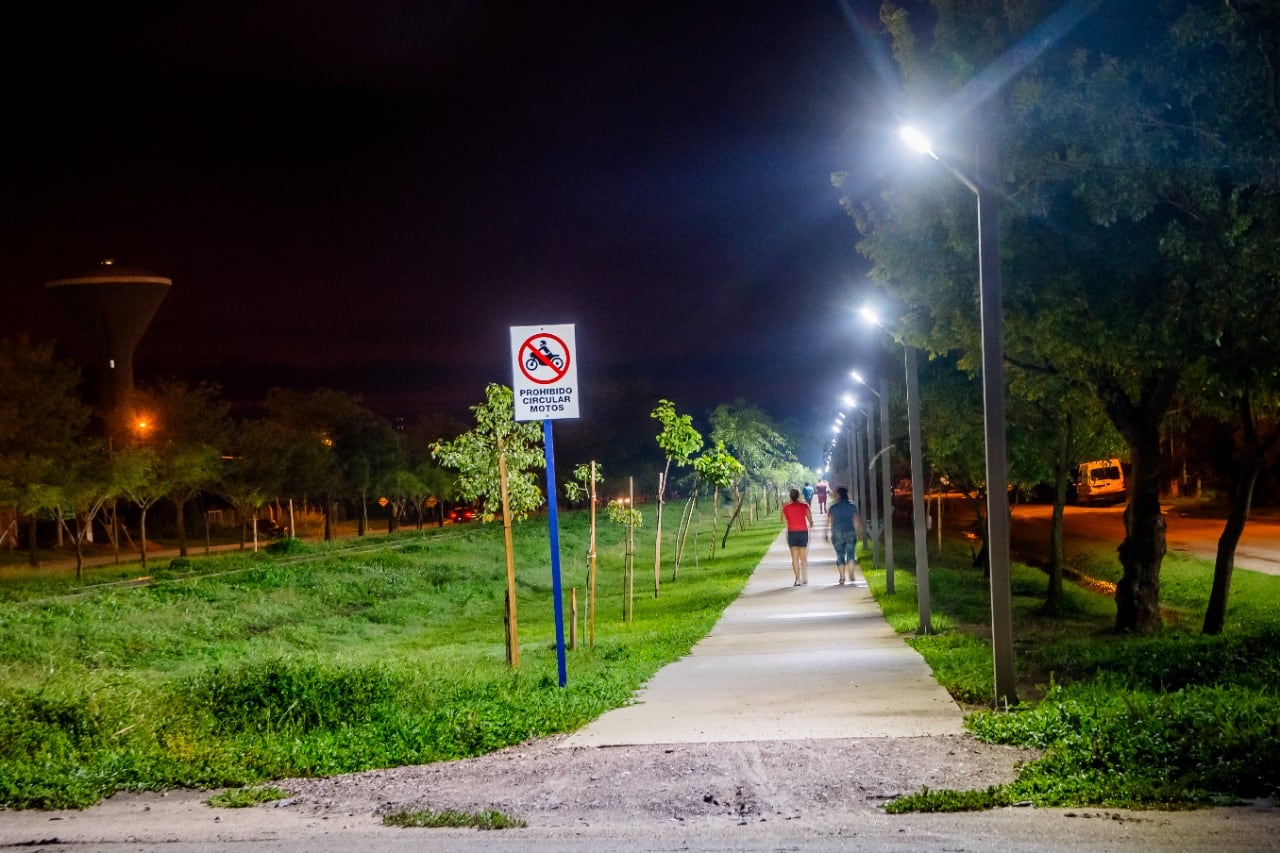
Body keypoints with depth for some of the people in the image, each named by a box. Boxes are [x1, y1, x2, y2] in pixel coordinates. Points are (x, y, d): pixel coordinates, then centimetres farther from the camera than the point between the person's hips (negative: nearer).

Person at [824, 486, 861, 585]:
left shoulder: (833, 507, 0)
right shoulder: (852, 505, 4)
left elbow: (829, 521, -2)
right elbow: (856, 520, 3)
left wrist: (829, 534, 4)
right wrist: (856, 532, 13)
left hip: (837, 533, 0)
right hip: (850, 532, 1)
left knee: (840, 555, 5)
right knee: (850, 554, 2)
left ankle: (842, 577, 3)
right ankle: (851, 575, -15)